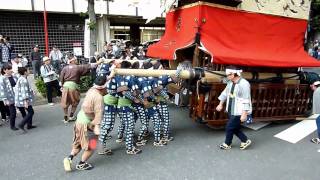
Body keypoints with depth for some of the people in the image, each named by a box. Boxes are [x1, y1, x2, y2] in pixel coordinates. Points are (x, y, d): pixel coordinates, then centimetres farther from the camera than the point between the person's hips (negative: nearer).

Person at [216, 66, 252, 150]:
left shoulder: (244, 84, -21)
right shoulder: (230, 83, 5)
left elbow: (246, 100, -22)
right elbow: (225, 93, 18)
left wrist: (244, 114, -23)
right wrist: (221, 104, 23)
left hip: (238, 112, -8)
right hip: (231, 111, 8)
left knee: (229, 127, 3)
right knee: (235, 128, 16)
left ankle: (227, 144, 25)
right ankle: (245, 141, 34)